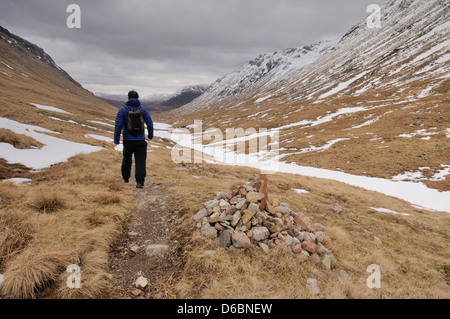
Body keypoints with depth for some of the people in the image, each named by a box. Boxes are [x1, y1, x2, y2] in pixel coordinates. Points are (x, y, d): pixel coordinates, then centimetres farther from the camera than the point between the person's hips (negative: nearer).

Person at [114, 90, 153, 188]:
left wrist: (116, 140, -4)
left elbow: (118, 125, -8)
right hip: (140, 140, 0)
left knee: (127, 159, 20)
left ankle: (126, 178, 36)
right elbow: (150, 124, -1)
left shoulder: (123, 110, -3)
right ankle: (140, 181, -13)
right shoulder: (143, 110, 0)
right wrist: (150, 135, 16)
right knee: (140, 161, -1)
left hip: (128, 140, 1)